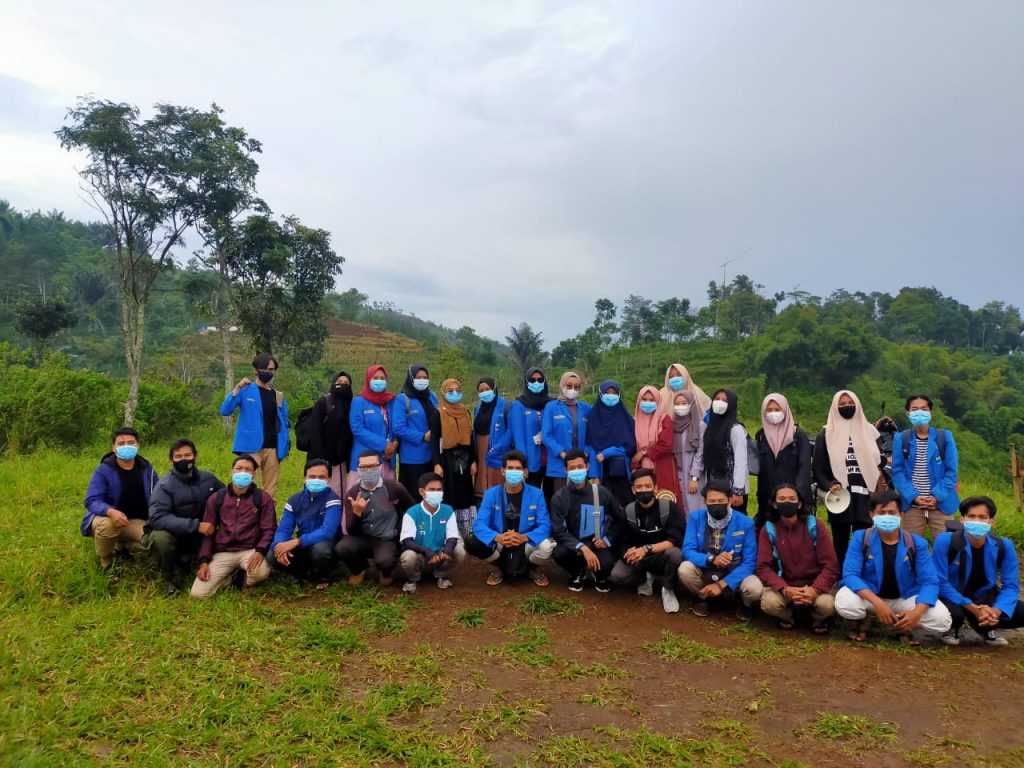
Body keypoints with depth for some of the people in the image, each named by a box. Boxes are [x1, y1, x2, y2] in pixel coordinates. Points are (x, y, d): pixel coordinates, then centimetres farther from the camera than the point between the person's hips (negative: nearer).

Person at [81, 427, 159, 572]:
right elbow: (92, 501, -20)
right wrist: (110, 512, -42)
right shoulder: (103, 470, -12)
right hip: (107, 518, -3)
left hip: (136, 522, 3)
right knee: (107, 525, -40)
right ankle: (105, 563, -8)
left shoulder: (147, 468, 0)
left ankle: (123, 546, 11)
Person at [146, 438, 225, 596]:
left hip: (200, 537, 5)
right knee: (160, 538, -37)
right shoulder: (165, 485, -18)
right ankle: (169, 580, -7)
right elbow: (157, 517, -30)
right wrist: (196, 525, -35)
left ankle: (184, 560, 11)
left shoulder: (209, 478, -2)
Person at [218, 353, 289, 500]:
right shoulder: (245, 390, 1)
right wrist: (237, 388, -17)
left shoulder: (279, 396, 12)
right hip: (251, 447, -4)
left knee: (270, 489, 7)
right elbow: (225, 411, -10)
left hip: (272, 449, 4)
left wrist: (285, 447, 2)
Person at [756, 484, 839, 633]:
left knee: (827, 605, -32)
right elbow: (763, 567, -10)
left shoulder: (814, 526, -8)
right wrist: (785, 590, -27)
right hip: (783, 585, 0)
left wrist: (815, 589, -27)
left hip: (814, 584, 0)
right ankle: (786, 616, 8)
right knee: (769, 603, -31)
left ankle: (819, 619, 9)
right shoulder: (768, 529, -7)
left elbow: (830, 565, -10)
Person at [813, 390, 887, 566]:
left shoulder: (869, 431, 10)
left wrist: (879, 495, -1)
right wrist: (829, 485, -16)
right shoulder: (827, 434, 4)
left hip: (864, 497, 1)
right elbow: (817, 468, 1)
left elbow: (879, 464, 11)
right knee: (840, 544, 5)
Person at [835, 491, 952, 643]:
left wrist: (916, 612, -31)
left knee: (942, 620, -23)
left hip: (905, 598, 2)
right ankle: (864, 621, 5)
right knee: (844, 603, -34)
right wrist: (877, 603, -34)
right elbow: (850, 574, -21)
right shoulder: (860, 537, -13)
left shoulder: (917, 543, -9)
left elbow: (930, 582, -13)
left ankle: (904, 626, 11)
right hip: (869, 595, -1)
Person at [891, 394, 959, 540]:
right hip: (912, 505, 1)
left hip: (940, 504, 0)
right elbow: (897, 472, 0)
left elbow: (951, 471, -1)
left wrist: (937, 496, -11)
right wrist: (913, 496, -12)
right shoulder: (901, 439, 3)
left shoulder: (945, 437, 2)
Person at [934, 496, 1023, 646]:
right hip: (952, 598, -4)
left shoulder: (1004, 546, -11)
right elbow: (940, 583, -21)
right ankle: (952, 629, 4)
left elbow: (1010, 586, -9)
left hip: (984, 597, 4)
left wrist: (996, 611, -28)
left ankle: (986, 628, 16)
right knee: (953, 613, -37)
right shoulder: (945, 541, -22)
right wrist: (972, 608, -29)